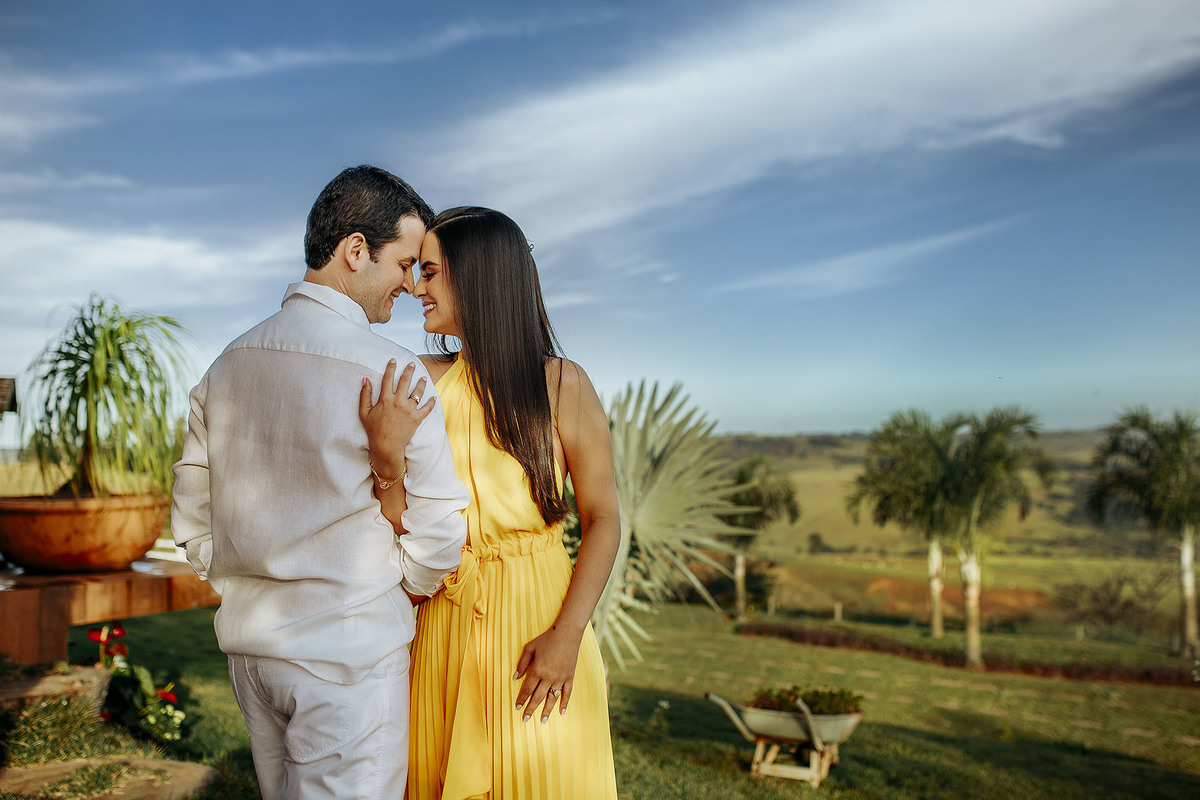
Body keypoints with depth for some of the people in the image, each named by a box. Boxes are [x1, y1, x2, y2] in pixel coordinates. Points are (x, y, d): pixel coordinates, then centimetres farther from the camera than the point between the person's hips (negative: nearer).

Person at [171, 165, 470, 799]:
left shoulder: (228, 364, 4)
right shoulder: (393, 375, -16)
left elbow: (193, 523, 9)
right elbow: (438, 540, -13)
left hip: (249, 645, 7)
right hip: (352, 652, -7)